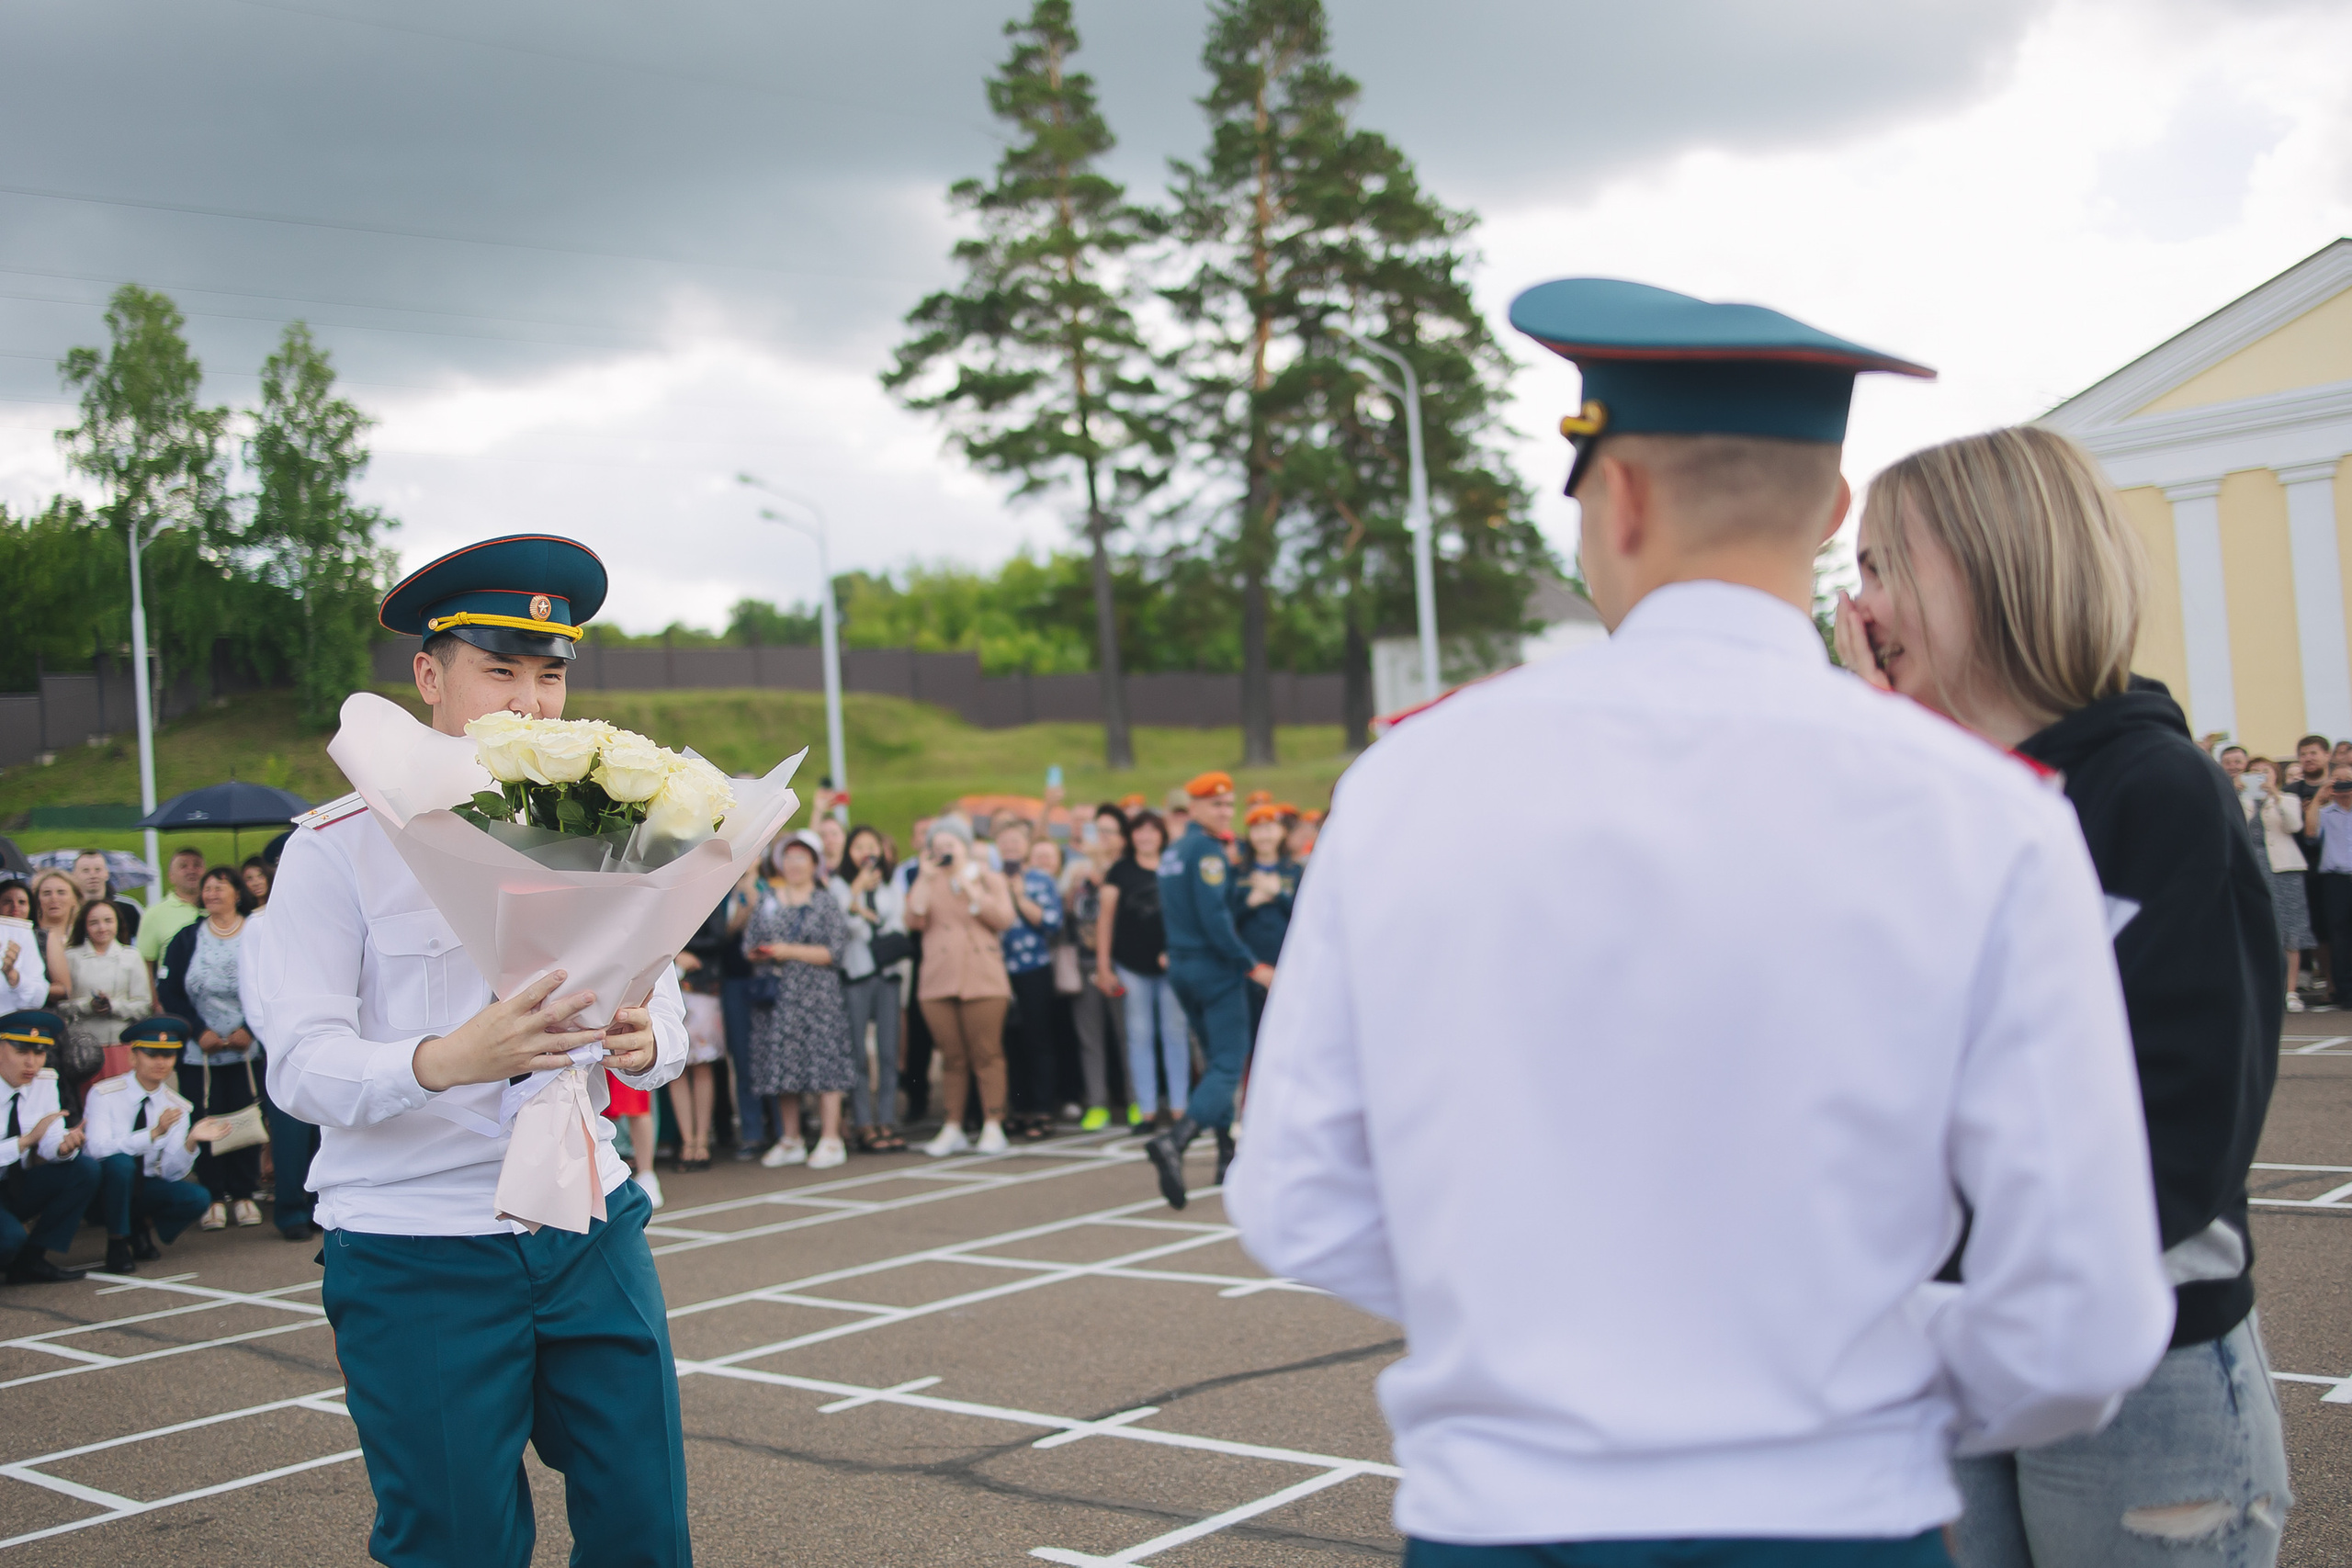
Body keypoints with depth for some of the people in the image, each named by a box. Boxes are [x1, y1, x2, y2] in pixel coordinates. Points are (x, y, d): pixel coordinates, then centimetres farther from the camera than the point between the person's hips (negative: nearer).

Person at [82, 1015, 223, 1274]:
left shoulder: (178, 1107, -2)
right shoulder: (105, 1095, -13)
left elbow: (172, 1173, -9)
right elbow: (100, 1149, -27)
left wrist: (191, 1142, -29)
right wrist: (154, 1133, -37)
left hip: (145, 1188, 3)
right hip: (105, 1190, -3)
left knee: (197, 1197, -24)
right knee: (120, 1162, -36)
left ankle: (141, 1230, 7)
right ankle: (117, 1243, -14)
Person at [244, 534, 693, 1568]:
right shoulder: (338, 847, -5)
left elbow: (666, 1030, 5)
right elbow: (300, 1065, -13)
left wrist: (637, 1040, -20)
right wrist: (446, 1060, -33)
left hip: (589, 1228, 4)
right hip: (417, 1252, -4)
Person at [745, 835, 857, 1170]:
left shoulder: (825, 902, 2)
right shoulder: (767, 900, 14)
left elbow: (834, 950, -7)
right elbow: (748, 944, 13)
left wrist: (789, 951, -12)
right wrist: (759, 954, -11)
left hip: (816, 996, -4)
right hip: (776, 997, 4)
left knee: (824, 1065, -8)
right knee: (781, 1065, 6)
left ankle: (831, 1140, -3)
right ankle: (790, 1141, 16)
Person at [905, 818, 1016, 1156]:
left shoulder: (989, 877, 8)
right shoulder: (928, 880, 14)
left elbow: (1003, 918, -9)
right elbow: (915, 921, -1)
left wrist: (967, 882, -8)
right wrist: (926, 879, -5)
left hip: (982, 979, -2)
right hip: (937, 980, 2)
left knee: (987, 1054, -6)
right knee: (952, 1057, 3)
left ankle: (993, 1126, -2)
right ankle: (952, 1128, 9)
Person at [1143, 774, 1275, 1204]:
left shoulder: (1172, 853, 14)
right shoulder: (1207, 849, -14)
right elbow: (1214, 917, -21)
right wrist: (1253, 966, -19)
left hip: (1181, 967, 9)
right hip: (1215, 968, -9)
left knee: (1214, 1060, 18)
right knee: (1228, 1066, -10)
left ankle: (1228, 1156, 21)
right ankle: (1174, 1141, -29)